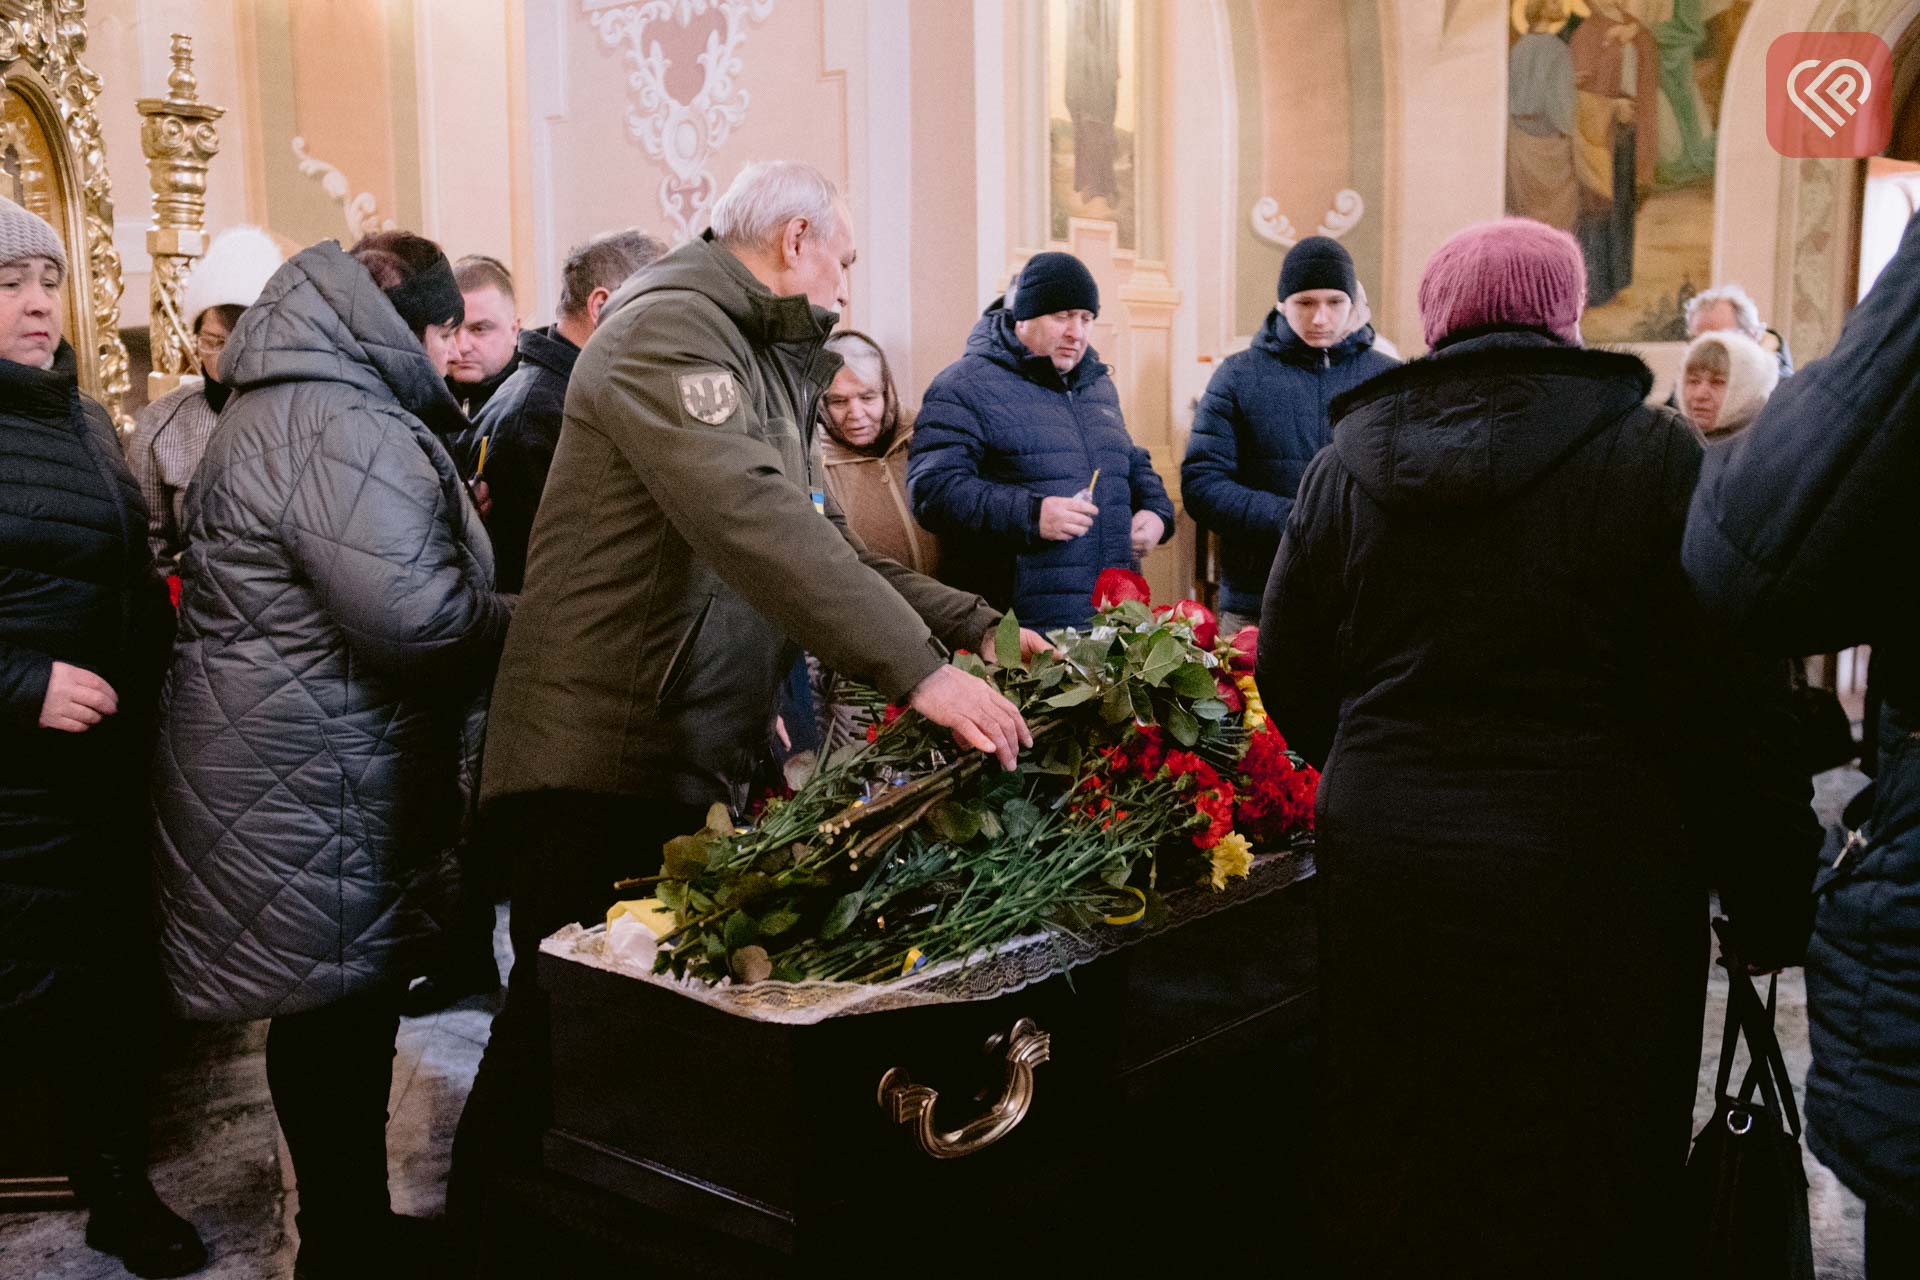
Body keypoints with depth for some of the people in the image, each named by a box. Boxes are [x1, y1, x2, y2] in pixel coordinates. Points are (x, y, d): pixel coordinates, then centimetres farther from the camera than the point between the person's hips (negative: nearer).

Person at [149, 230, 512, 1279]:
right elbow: (413, 614, -26)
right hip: (315, 787, -11)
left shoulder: (284, 406, 17)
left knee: (341, 1009, 17)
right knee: (339, 1008, 1)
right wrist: (522, 619, -11)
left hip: (300, 772, 11)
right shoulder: (341, 425, -19)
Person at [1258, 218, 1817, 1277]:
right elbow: (1735, 706, -10)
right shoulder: (1653, 454, -8)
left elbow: (1289, 676, 7)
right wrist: (1771, 901, 0)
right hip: (1589, 890, -3)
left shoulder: (1345, 463, 3)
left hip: (1381, 874, 3)